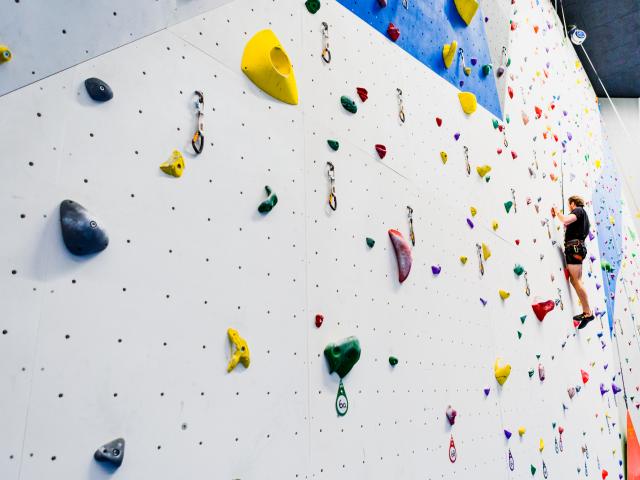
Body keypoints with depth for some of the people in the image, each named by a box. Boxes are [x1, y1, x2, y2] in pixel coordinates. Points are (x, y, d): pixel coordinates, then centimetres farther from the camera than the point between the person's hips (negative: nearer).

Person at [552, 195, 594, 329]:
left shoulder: (579, 210, -2)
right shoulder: (582, 215, 27)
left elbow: (566, 220, -22)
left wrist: (557, 211, -6)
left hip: (574, 247, -10)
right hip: (577, 248, 10)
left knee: (576, 281, -11)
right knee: (575, 280, 9)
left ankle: (588, 313, -10)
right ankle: (586, 312, 10)